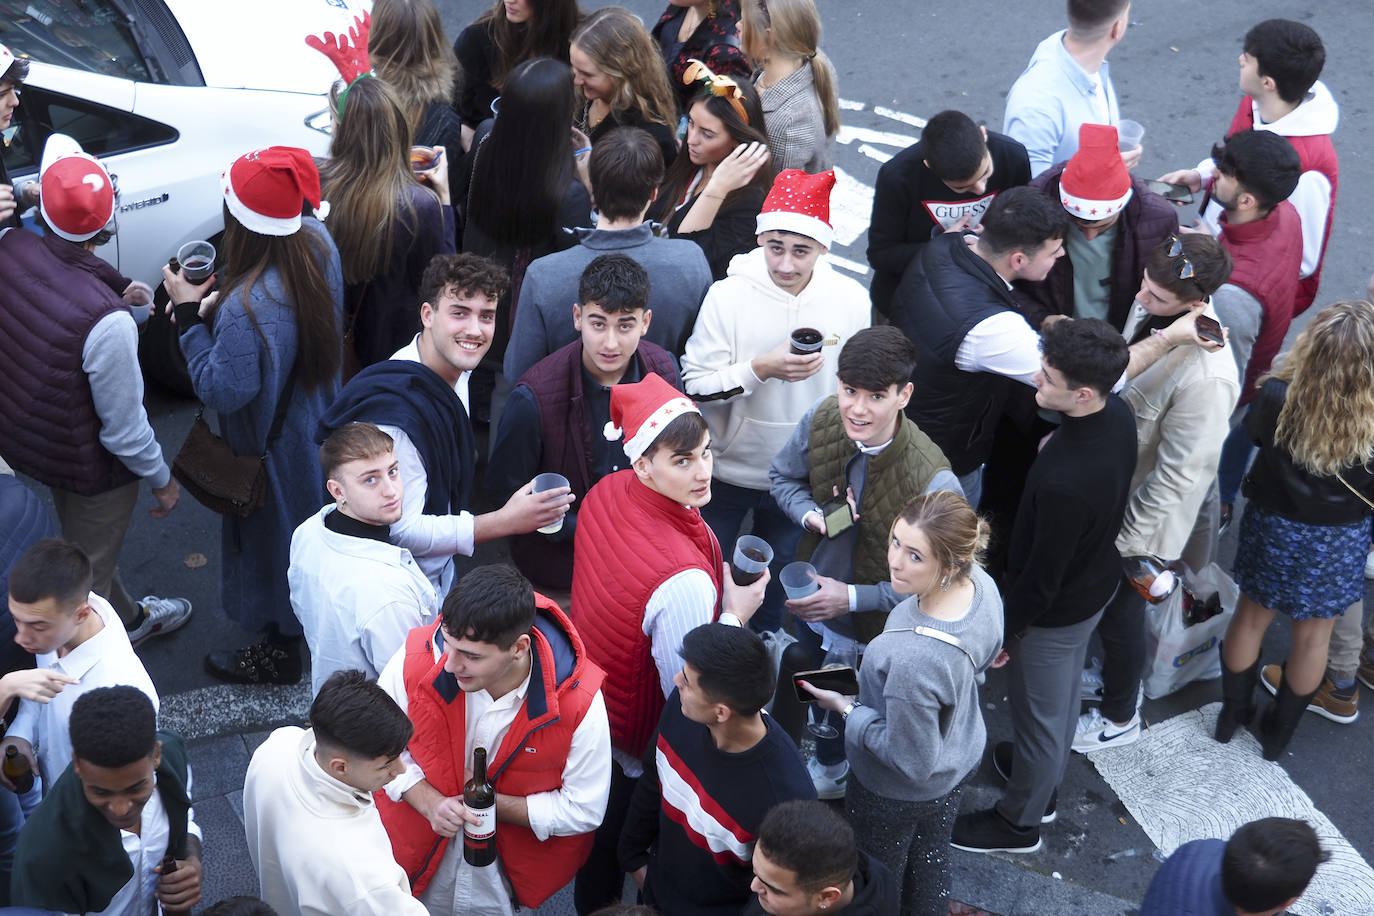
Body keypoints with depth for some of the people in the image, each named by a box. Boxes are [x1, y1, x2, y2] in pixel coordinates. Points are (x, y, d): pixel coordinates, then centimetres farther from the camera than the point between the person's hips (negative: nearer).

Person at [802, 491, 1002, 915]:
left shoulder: (913, 659, -47)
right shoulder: (981, 583, -23)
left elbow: (910, 761, -31)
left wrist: (847, 707, -20)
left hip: (899, 793, -7)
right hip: (961, 758, 7)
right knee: (931, 861, 34)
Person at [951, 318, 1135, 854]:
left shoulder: (1064, 483, -44)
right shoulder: (1118, 414, -19)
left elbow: (1042, 575, -28)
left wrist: (1008, 629, -12)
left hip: (1056, 611, -8)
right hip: (1097, 583, 8)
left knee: (1038, 713, 18)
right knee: (1064, 692, 31)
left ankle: (1020, 821, 43)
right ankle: (1044, 780, 58)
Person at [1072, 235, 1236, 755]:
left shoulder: (1206, 376, -38)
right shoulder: (1151, 307, -13)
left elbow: (1179, 475, -29)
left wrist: (1127, 537, -20)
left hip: (1135, 517, -7)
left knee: (1118, 612, 16)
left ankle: (1119, 718, 42)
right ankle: (1118, 678, 57)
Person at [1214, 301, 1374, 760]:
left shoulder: (1276, 398, -29)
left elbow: (1251, 432, -5)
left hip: (1272, 528, 1)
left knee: (1251, 617, 24)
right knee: (1313, 635, 21)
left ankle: (1232, 713, 43)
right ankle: (1279, 731, 39)